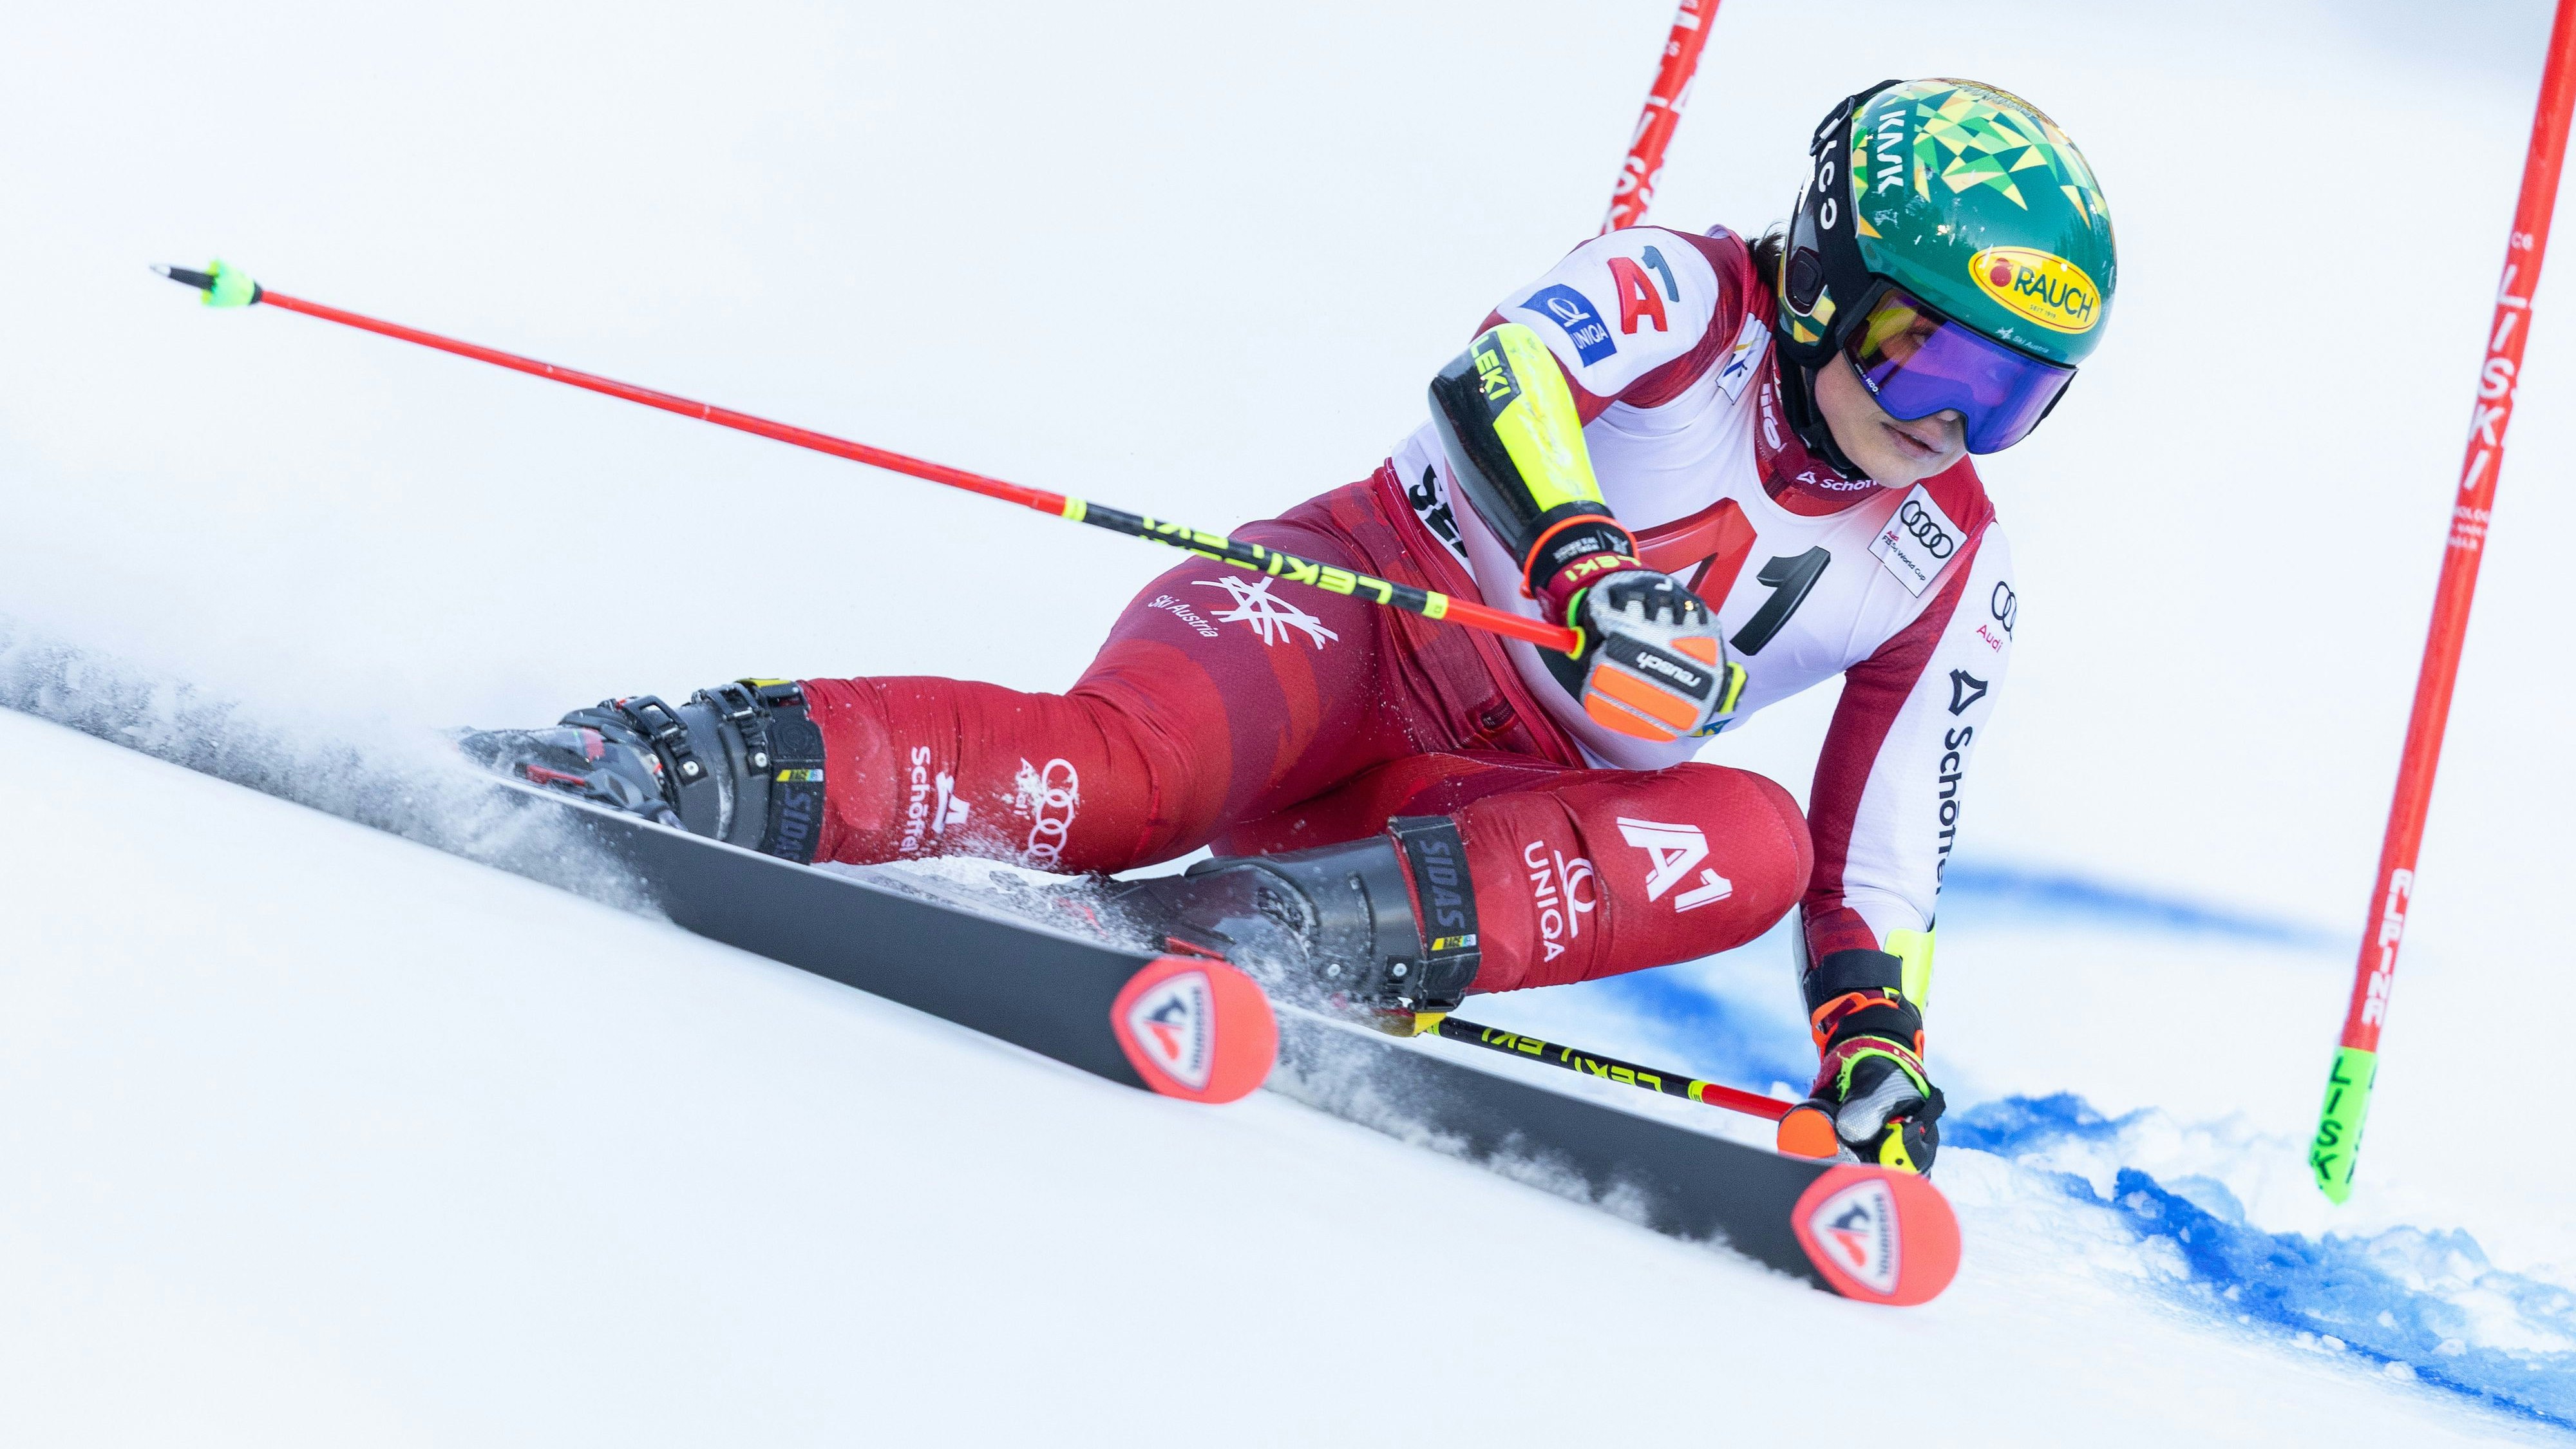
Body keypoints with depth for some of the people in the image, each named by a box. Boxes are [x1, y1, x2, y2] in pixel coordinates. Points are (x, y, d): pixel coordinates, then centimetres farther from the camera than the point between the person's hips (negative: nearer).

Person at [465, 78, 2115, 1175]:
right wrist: (1583, 564, -43)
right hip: (1347, 614, -4)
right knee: (1125, 769, -36)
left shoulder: (1951, 571, 8)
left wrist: (1879, 1045, -3)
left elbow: (1884, 859, 12)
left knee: (1753, 839, -26)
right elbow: (1501, 375, -25)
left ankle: (1311, 929, -38)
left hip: (1483, 813, 5)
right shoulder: (1686, 293, -5)